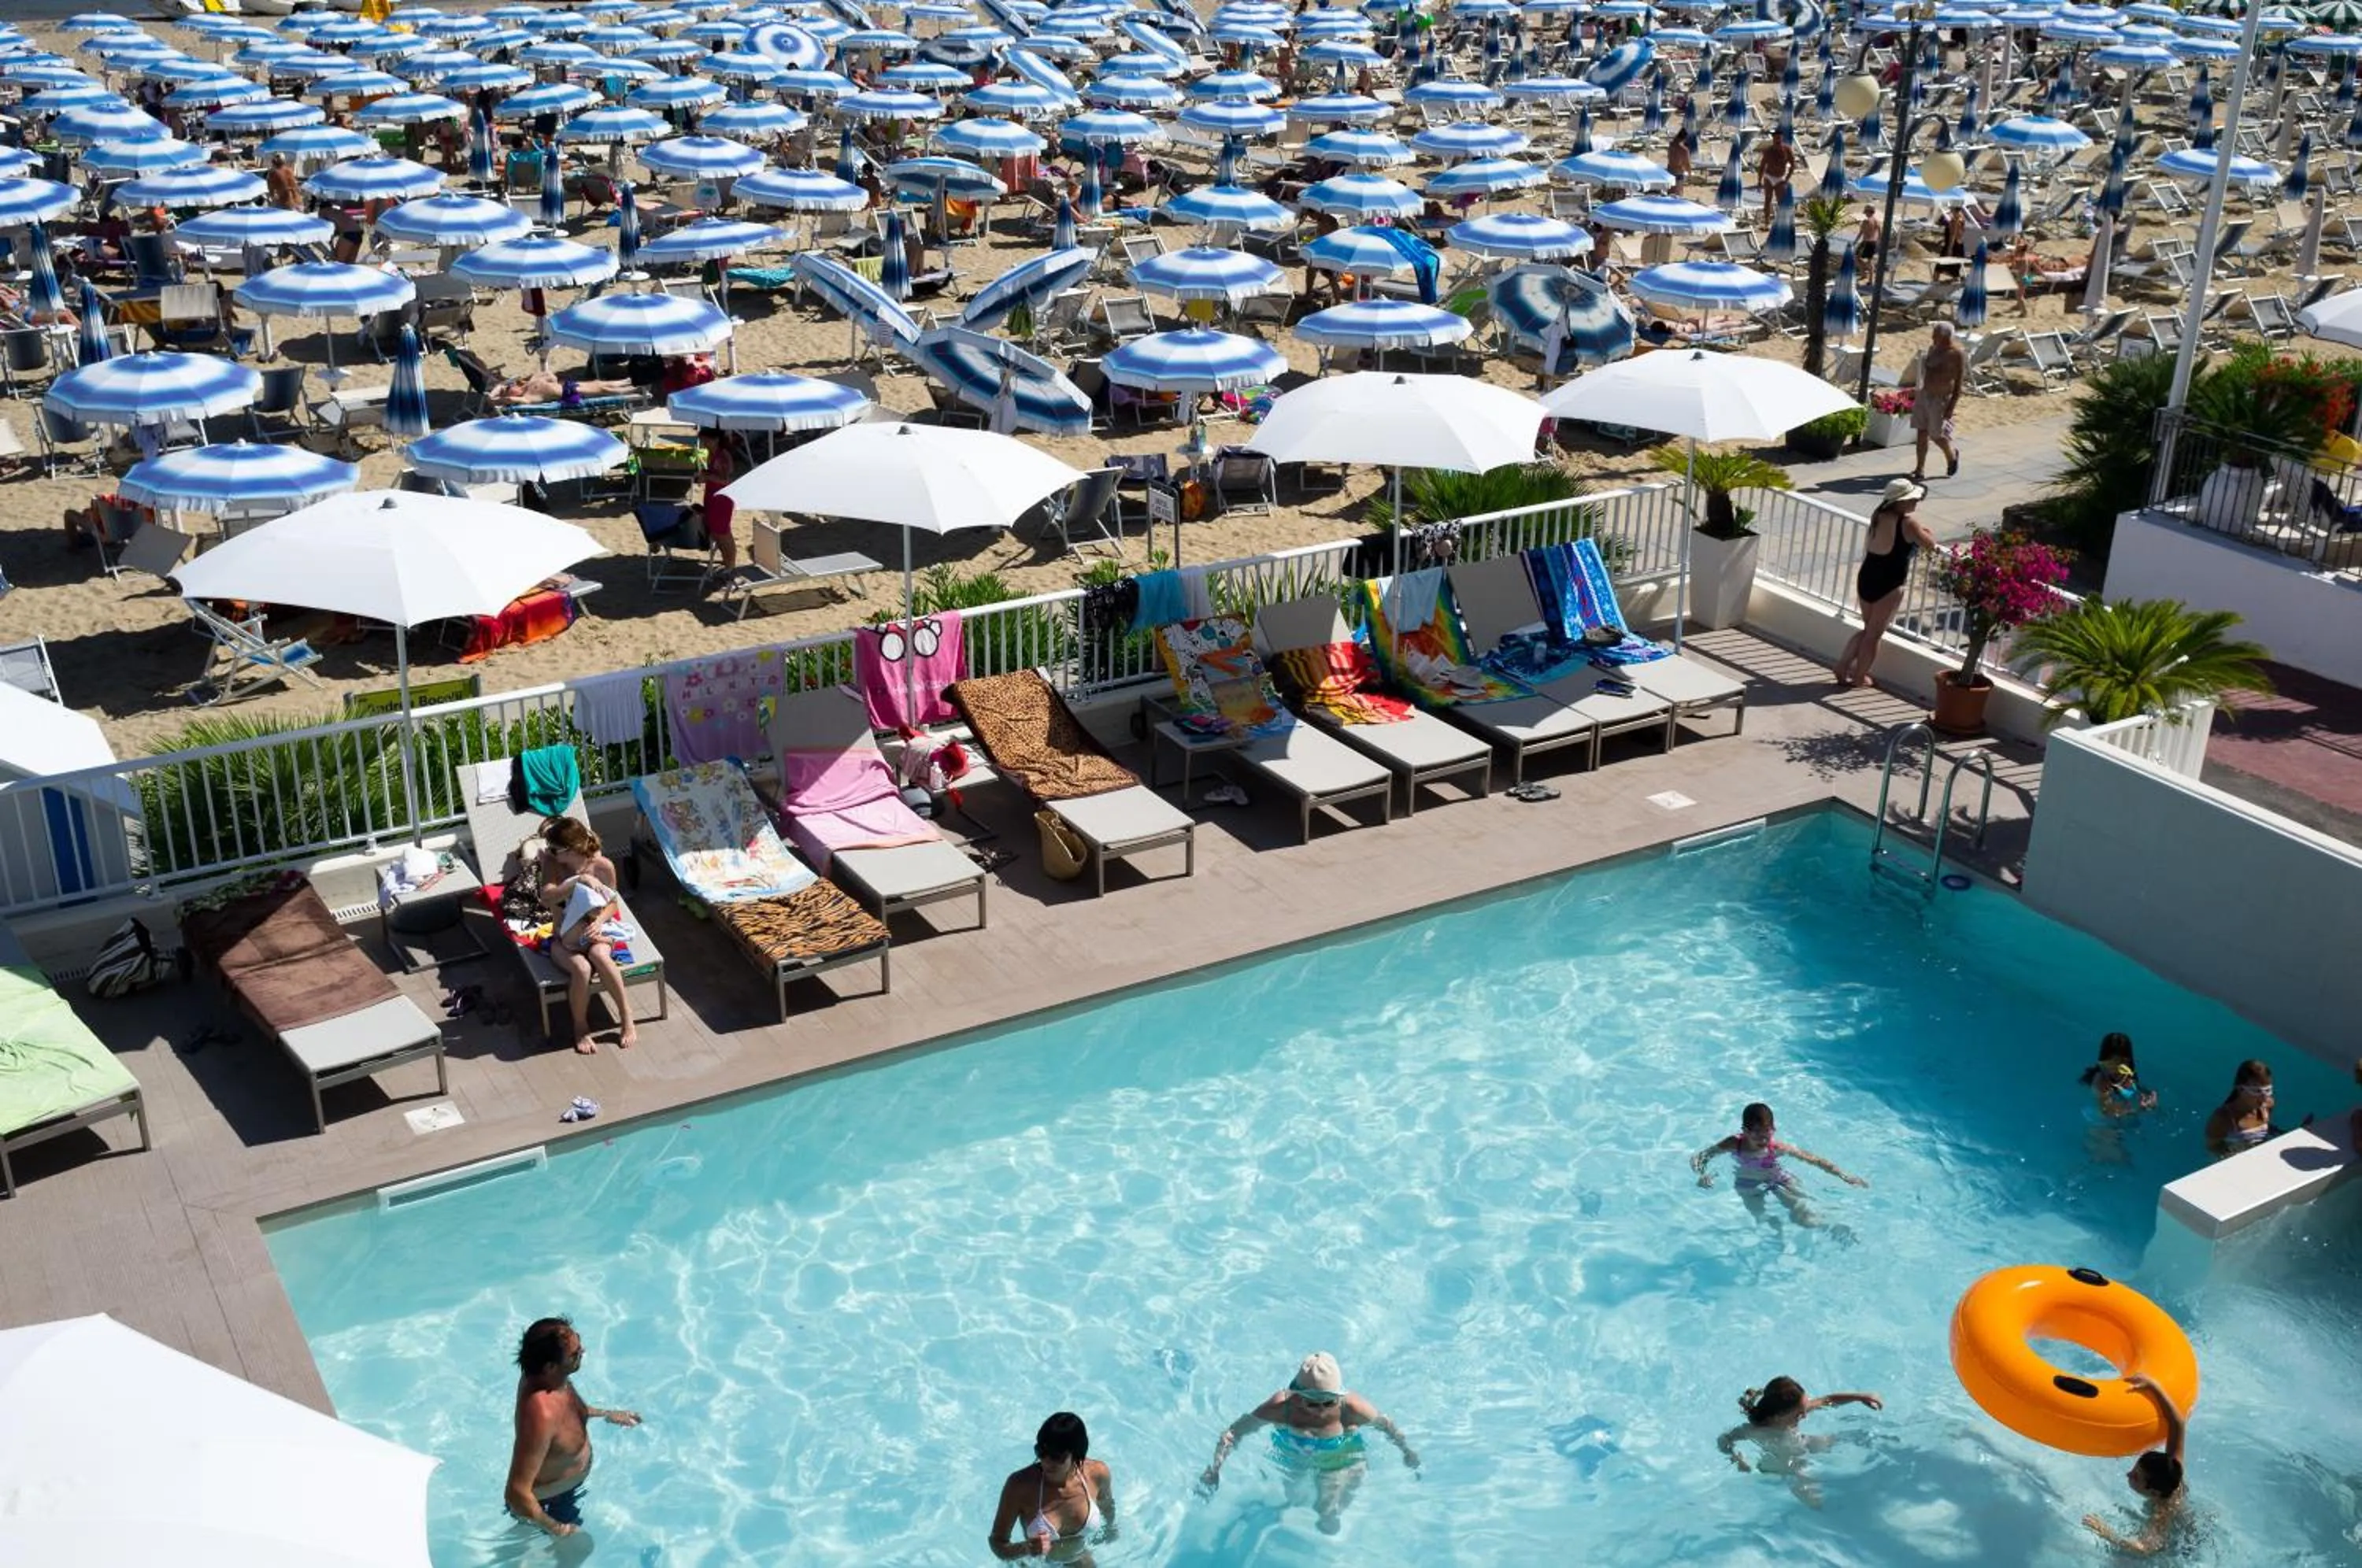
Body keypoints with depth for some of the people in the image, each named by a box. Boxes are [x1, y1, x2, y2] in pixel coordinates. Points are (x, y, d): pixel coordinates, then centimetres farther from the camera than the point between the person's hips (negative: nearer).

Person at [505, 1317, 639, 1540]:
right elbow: (517, 1495, -41)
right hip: (548, 1503, -8)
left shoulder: (548, 1375, -20)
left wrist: (606, 1414, 14)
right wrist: (558, 1529, -27)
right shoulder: (541, 1415, -46)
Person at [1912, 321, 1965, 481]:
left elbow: (1959, 383, -16)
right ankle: (1920, 469, 11)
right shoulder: (1933, 348, 5)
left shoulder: (1957, 355, -17)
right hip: (1924, 395, 7)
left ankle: (1952, 454, 31)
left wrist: (1951, 407, -19)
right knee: (1921, 432, 5)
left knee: (1937, 435, 0)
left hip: (1941, 399, -7)